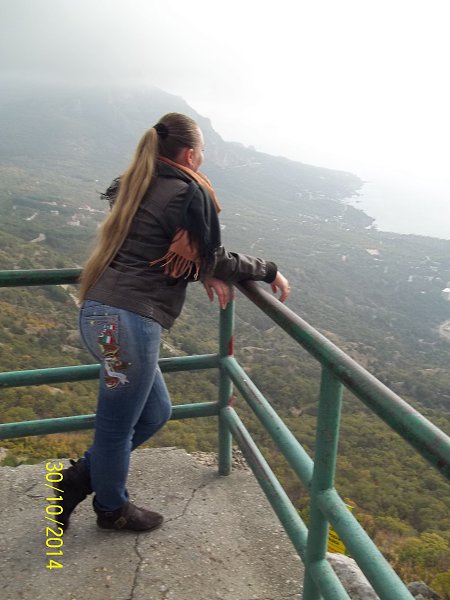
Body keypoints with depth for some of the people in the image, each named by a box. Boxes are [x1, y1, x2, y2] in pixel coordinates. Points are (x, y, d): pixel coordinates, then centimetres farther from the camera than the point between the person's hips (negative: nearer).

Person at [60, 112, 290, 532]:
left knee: (155, 411, 22)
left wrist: (206, 273, 13)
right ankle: (112, 509, 36)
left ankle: (78, 479, 33)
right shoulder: (186, 192, -10)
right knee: (117, 426, 12)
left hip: (99, 312, 9)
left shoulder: (137, 185, 16)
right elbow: (212, 260, -3)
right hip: (129, 321, -9)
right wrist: (270, 271, 9)